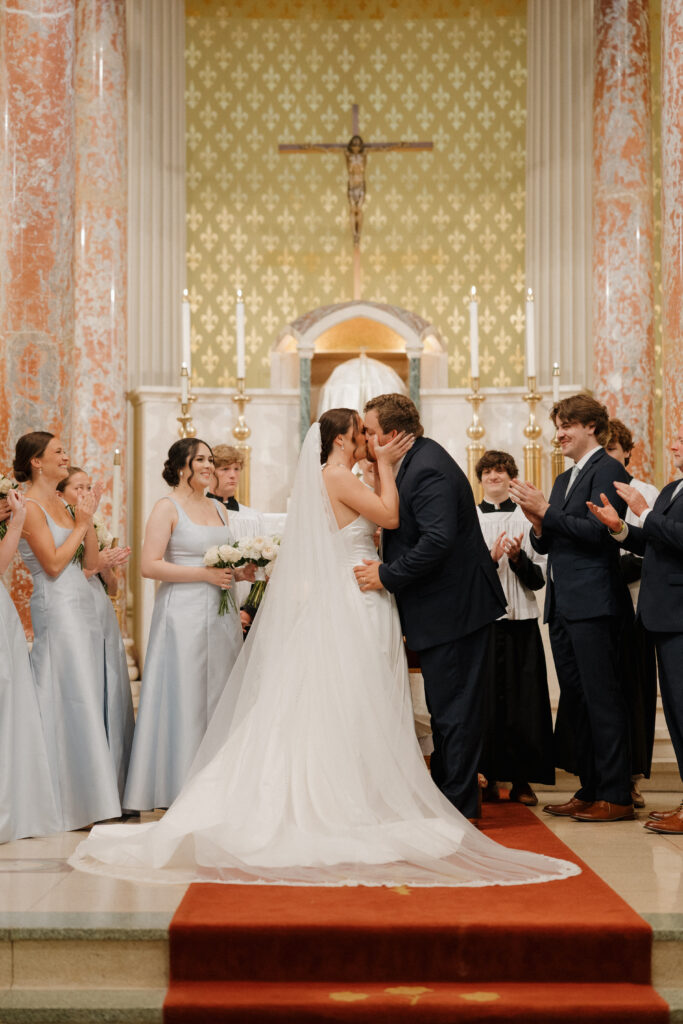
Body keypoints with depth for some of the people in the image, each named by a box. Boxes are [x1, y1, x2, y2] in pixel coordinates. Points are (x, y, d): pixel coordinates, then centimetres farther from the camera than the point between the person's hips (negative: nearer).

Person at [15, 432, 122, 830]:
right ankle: (69, 801, 0)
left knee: (87, 700, 8)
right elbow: (53, 564, -15)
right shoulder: (30, 506, -8)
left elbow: (91, 561, 13)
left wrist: (89, 519, 3)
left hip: (83, 607, 8)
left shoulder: (63, 503, 16)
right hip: (58, 609, -8)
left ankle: (90, 797, 12)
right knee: (70, 702, -7)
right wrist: (81, 523, -7)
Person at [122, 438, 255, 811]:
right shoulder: (167, 508, -5)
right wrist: (205, 574, -16)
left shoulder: (218, 508, 16)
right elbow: (149, 566, -14)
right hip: (183, 613, -7)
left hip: (221, 613, 7)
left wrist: (239, 572, 4)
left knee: (220, 694, 7)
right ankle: (182, 787, 2)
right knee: (185, 696, -5)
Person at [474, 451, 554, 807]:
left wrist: (518, 558, -13)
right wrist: (492, 558, -13)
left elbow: (539, 578, 4)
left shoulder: (527, 519, 7)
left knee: (522, 698, -1)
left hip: (520, 620, 0)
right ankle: (490, 778, 9)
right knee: (485, 698, 0)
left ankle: (522, 781, 6)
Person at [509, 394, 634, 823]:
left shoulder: (607, 470, -7)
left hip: (593, 605, -9)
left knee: (602, 699, -7)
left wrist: (547, 512, -15)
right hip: (563, 606, 9)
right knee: (576, 701, 11)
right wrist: (539, 525, -1)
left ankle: (616, 797, -3)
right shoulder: (564, 479, 21)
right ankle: (590, 791, 18)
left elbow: (598, 530, -18)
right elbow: (546, 545, 20)